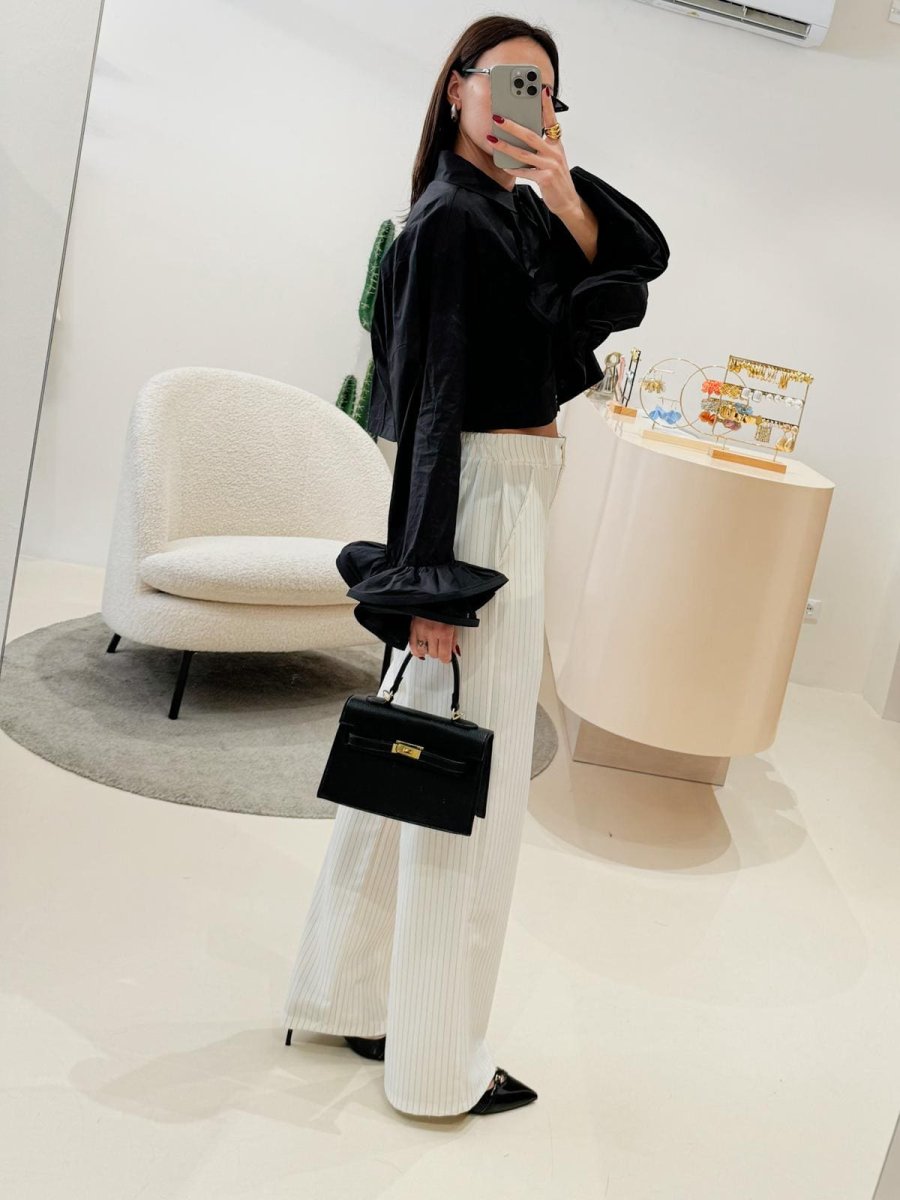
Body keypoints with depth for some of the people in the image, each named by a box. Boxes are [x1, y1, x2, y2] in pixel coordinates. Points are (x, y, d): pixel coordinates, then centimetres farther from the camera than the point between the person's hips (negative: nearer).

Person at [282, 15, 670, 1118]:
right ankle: (440, 1064, 12)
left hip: (510, 499, 10)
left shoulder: (513, 212, 15)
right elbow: (431, 401, -18)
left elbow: (644, 258, 8)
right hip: (481, 506, -10)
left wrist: (568, 196, -10)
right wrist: (433, 579, -21)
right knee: (472, 780, -2)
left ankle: (350, 996, 30)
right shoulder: (450, 218, -11)